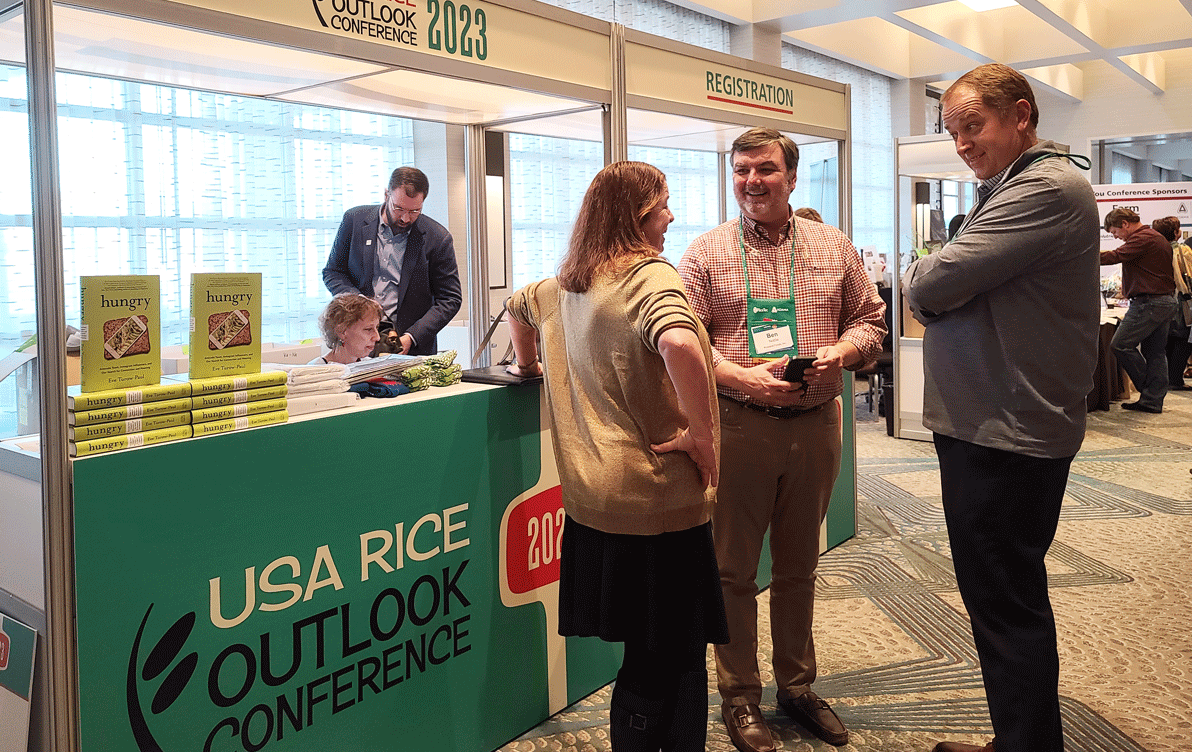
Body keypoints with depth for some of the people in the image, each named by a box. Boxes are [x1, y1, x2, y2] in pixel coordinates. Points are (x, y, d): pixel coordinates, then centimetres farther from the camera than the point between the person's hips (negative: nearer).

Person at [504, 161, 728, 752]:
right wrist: (703, 436, -24)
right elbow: (679, 346, -34)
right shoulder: (651, 276, -14)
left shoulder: (566, 284, 11)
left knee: (649, 651, 19)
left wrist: (528, 363, 44)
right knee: (674, 656, 5)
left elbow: (517, 304, 32)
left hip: (591, 494, 8)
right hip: (658, 495, -8)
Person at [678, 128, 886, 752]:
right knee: (734, 568, 6)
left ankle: (797, 685, 33)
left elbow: (869, 320, 11)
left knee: (799, 564, 16)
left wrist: (838, 353, -10)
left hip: (815, 424, 3)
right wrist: (744, 377, -20)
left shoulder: (834, 247, 8)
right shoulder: (706, 252, -1)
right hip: (738, 424, -3)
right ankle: (739, 697, 22)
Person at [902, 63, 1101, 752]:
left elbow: (928, 287, -22)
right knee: (1006, 598, 18)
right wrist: (940, 287, -4)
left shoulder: (1047, 189, -16)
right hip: (990, 426, 10)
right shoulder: (1009, 189, 18)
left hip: (1007, 436, -10)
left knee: (1006, 605, 0)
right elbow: (933, 296, 16)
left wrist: (921, 281, -1)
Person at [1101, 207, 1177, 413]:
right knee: (1155, 351, 9)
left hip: (1149, 302, -11)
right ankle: (1153, 400, 10)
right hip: (1166, 301, 11)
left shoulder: (1142, 238, -12)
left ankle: (1148, 390, 3)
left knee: (1120, 344, -9)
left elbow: (1116, 256, -20)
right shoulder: (1157, 238, 22)